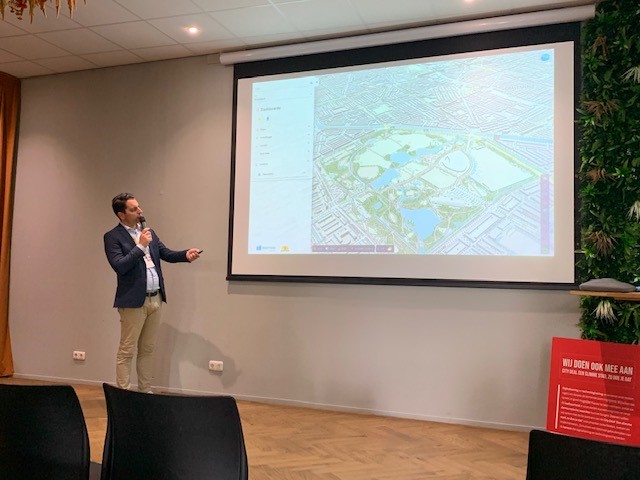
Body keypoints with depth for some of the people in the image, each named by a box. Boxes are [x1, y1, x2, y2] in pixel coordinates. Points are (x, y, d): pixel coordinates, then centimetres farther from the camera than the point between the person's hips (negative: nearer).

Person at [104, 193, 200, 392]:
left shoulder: (148, 232, 11)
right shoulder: (112, 237, -8)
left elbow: (166, 254, 10)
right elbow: (119, 266, -19)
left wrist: (186, 254, -8)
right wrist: (141, 246, -20)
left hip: (156, 299, 7)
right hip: (133, 301, -6)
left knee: (147, 350, 15)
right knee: (126, 352, 2)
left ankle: (145, 392, 25)